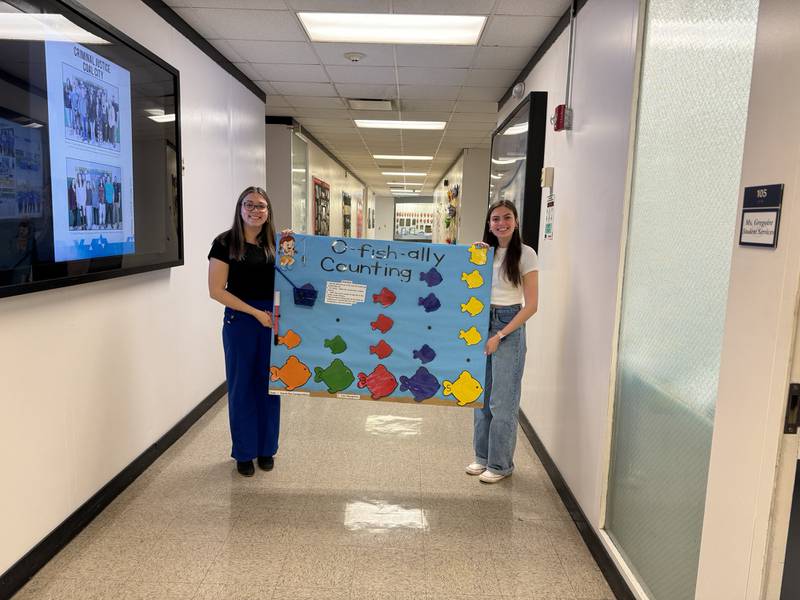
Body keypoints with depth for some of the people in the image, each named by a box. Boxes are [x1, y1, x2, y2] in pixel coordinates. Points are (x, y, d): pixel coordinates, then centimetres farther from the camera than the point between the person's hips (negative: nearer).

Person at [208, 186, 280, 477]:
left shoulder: (275, 243, 5)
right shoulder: (225, 243, -5)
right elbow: (216, 290, -8)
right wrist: (256, 312, -13)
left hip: (273, 321, 3)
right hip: (240, 322, -3)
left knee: (269, 385, 11)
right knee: (242, 387, 7)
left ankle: (266, 449, 27)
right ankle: (244, 453, 23)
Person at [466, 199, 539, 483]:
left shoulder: (525, 254, -7)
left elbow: (531, 305, -10)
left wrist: (499, 336, -14)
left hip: (509, 325, -5)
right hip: (481, 323, 5)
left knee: (502, 401, 1)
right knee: (481, 397, 12)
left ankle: (500, 463, 17)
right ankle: (482, 456, 27)